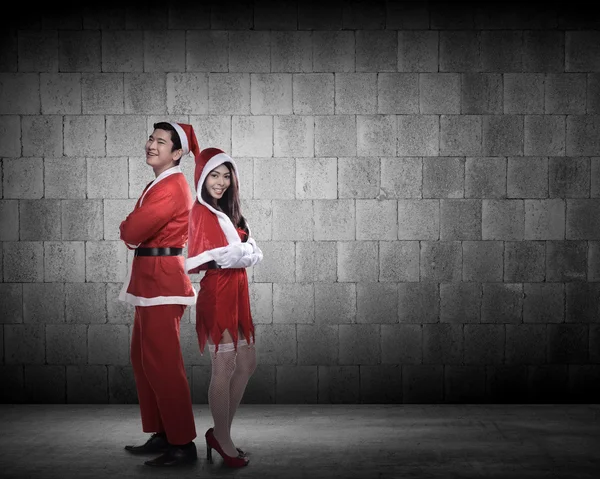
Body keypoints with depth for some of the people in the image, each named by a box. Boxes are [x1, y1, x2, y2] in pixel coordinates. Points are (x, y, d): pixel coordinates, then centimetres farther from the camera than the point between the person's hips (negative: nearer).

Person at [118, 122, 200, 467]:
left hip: (163, 280, -10)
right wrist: (133, 231, -2)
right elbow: (135, 231, 19)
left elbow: (131, 231, -19)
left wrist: (128, 229, 2)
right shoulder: (160, 184, 17)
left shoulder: (172, 187, -15)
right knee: (144, 359, 14)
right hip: (150, 279, 10)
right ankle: (162, 434, 22)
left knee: (161, 362, -8)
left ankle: (183, 444, -2)